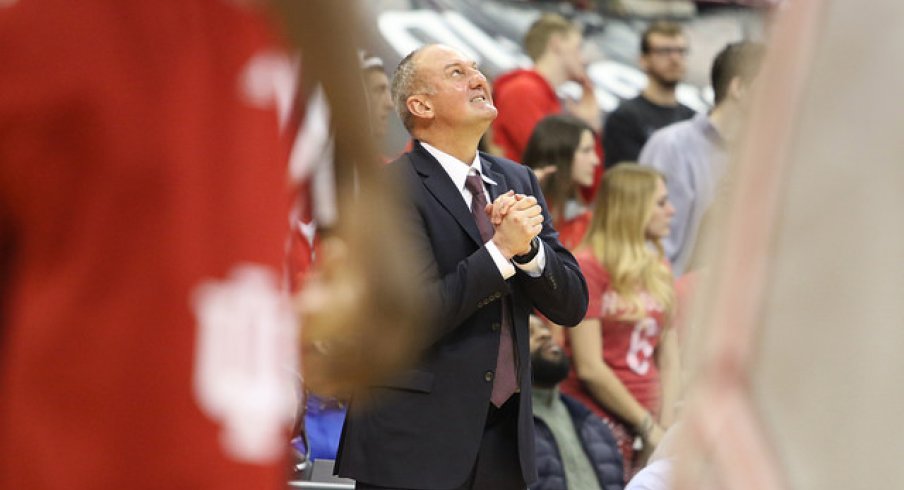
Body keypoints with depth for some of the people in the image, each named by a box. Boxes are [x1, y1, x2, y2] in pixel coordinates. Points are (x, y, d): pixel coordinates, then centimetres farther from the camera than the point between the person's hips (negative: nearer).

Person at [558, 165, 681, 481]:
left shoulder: (658, 270, 14)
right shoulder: (587, 268, -7)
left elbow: (668, 358, 11)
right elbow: (589, 368, -11)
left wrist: (666, 424, -2)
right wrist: (647, 425, -7)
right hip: (597, 420, -6)